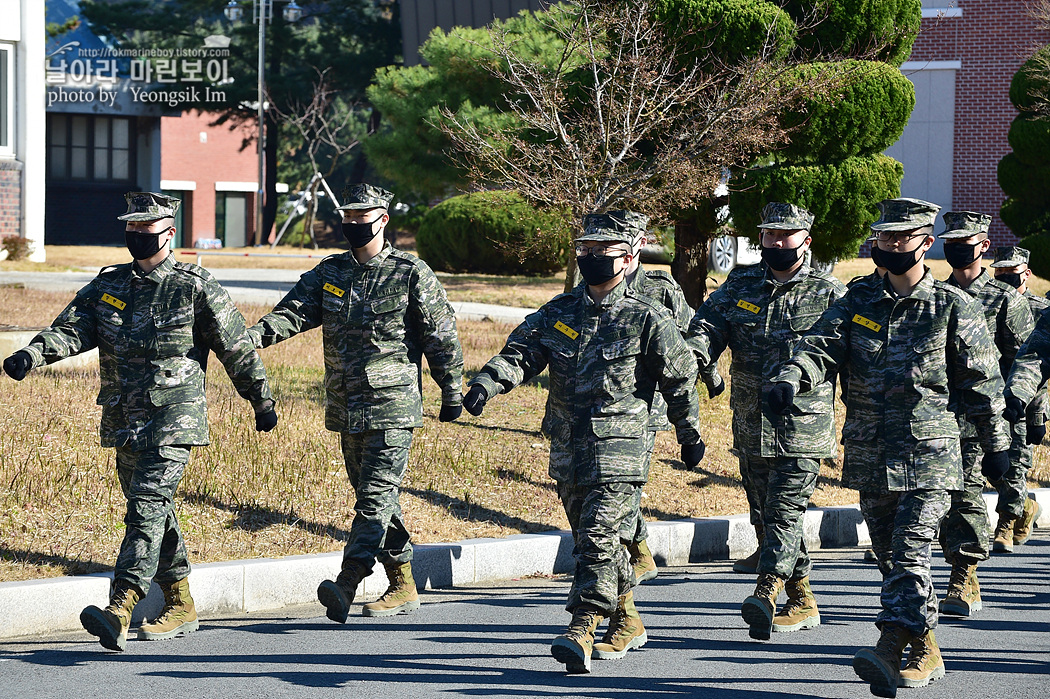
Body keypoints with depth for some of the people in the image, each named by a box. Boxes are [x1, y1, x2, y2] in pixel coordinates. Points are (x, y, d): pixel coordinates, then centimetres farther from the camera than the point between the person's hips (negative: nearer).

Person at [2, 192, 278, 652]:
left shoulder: (194, 288, -4)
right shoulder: (108, 286, 11)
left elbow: (237, 349, 3)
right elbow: (72, 328, -2)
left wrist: (262, 402, 9)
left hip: (173, 422, -7)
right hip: (125, 423, 7)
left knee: (147, 509, -17)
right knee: (154, 512, 14)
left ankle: (120, 610, -28)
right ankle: (181, 608, 27)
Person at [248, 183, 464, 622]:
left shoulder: (411, 274, -4)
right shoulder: (330, 273, 11)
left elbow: (441, 337, 0)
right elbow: (294, 312, -2)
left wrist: (452, 393, 3)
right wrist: (253, 336, -20)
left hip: (392, 408, -7)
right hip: (346, 407, 7)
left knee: (376, 496, -13)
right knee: (373, 496, 12)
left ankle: (346, 587, -25)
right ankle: (404, 587, 22)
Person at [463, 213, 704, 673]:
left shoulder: (645, 319, -3)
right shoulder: (557, 313, 10)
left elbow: (680, 378, 4)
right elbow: (521, 353, -1)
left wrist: (690, 436, 10)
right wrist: (486, 384, -20)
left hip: (619, 447, -6)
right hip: (568, 448, 6)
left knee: (598, 537, -16)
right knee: (592, 539, 14)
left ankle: (582, 631, -22)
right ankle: (627, 623, 30)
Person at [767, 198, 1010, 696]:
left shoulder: (953, 308, 1)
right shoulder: (858, 303, 10)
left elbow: (982, 383, 5)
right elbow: (820, 345, -4)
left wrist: (996, 445, 8)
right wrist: (790, 378, -25)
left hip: (928, 453, -5)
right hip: (870, 455, 5)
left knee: (910, 550, -16)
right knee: (893, 554, 10)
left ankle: (890, 650, -26)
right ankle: (926, 652, 21)